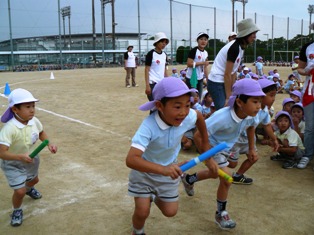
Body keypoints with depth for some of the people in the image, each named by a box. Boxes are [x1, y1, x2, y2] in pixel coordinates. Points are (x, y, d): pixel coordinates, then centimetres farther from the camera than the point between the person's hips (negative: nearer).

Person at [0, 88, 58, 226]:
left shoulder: (34, 121, -19)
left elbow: (41, 133, 4)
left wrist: (49, 144, -13)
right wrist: (20, 157, -54)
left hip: (31, 159, 6)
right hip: (13, 164, -6)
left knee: (34, 180, 29)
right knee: (19, 191, -13)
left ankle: (29, 189, 68)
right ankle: (17, 210, 21)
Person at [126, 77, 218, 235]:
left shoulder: (188, 117, -25)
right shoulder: (149, 126, -40)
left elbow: (199, 117, 2)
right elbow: (131, 159, -49)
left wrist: (205, 144, 10)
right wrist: (162, 169, -61)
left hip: (169, 170, 4)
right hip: (144, 170, -4)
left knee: (170, 212, 9)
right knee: (142, 212, -3)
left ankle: (154, 197, 44)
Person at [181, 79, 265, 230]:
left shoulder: (250, 116, -19)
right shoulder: (222, 117, -40)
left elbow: (250, 127, 8)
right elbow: (198, 136, -36)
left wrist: (251, 148, 11)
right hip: (212, 147, -8)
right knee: (226, 178, -15)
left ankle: (188, 179, 54)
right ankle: (221, 214, 7)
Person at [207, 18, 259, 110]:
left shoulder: (241, 47, 7)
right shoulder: (234, 48, -21)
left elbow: (233, 71, 9)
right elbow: (227, 74, -21)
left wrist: (232, 91, 7)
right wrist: (228, 97, -18)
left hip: (223, 82, 9)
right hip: (216, 83, -9)